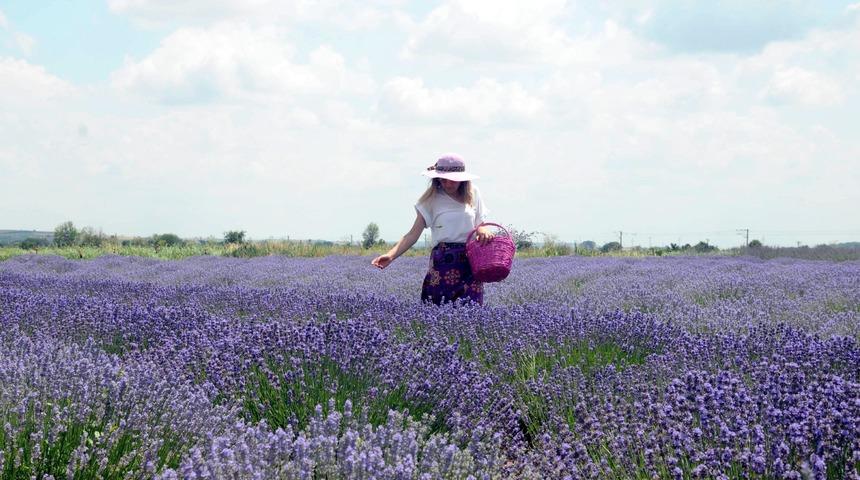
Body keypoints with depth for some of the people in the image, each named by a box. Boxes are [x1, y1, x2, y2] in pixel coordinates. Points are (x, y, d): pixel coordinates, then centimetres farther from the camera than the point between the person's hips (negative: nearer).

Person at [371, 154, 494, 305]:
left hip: (471, 261, 2)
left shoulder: (473, 194, 9)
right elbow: (413, 234, -4)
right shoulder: (432, 199, 2)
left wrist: (483, 230, -10)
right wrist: (391, 255, -18)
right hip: (443, 263, -2)